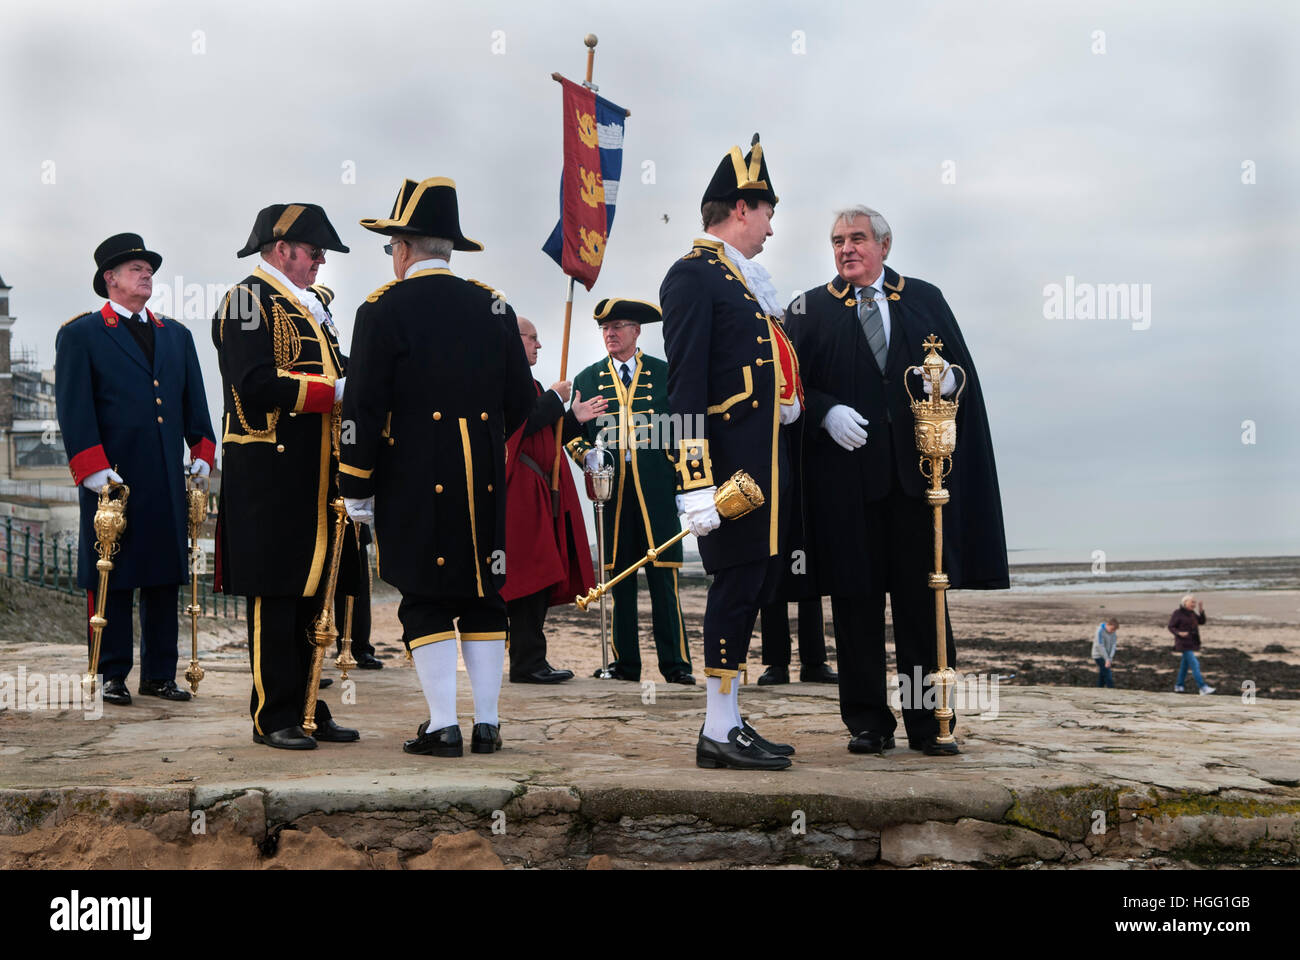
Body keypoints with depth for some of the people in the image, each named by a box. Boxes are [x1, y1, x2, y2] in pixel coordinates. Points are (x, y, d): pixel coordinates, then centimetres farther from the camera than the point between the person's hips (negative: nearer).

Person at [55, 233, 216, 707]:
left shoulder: (177, 335, 19)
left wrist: (202, 453, 7)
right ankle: (111, 675, 10)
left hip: (168, 483, 5)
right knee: (112, 579, 0)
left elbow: (193, 401, 19)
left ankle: (159, 674, 16)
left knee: (165, 578, 8)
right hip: (113, 480, -5)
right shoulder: (79, 334, 3)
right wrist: (92, 469, -14)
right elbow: (74, 406, -5)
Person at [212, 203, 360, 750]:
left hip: (318, 478, 9)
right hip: (269, 482, -9)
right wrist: (336, 392, -19)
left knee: (313, 593, 11)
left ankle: (307, 709, 19)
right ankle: (274, 717, 5)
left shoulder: (313, 302, 21)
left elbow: (334, 375, 23)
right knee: (274, 597, -3)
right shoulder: (248, 300, -7)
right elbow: (257, 384, -20)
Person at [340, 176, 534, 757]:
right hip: (485, 486, 4)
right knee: (483, 598, 9)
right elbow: (521, 399, 10)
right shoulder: (494, 307, 8)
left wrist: (357, 490, -2)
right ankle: (487, 723, 12)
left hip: (414, 483, -4)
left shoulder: (384, 309, -5)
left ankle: (443, 726, 2)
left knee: (426, 603, 2)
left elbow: (363, 409, -8)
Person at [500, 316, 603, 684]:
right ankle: (528, 662, -6)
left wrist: (574, 417, 9)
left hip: (539, 495, 10)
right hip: (520, 496, -10)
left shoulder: (526, 381, 22)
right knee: (531, 575, -10)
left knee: (539, 579, 9)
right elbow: (519, 426, -21)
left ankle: (530, 662, 14)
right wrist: (555, 398, -10)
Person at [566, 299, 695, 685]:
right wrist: (585, 454, -6)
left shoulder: (665, 374, 10)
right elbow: (573, 434, 16)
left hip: (657, 490, -2)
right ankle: (624, 663, 10)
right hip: (611, 490, 2)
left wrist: (683, 482, 3)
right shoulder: (587, 380, 15)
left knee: (663, 576, -4)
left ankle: (675, 663, 1)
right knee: (617, 577, 3)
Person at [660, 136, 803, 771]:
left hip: (765, 467, 10)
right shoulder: (693, 276, -10)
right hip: (730, 468, -10)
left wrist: (789, 402, 14)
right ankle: (719, 734, 3)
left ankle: (730, 724, 21)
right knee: (739, 585, -6)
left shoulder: (743, 280, 20)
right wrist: (695, 481, -23)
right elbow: (685, 385, -18)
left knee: (756, 584, 12)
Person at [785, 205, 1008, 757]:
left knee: (924, 598, 1)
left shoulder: (926, 299, 15)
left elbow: (963, 369, 14)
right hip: (846, 474, -1)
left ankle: (928, 722, 9)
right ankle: (868, 722, 11)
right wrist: (827, 412, -12)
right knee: (857, 601, 1)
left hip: (918, 469, 1)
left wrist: (949, 377, -8)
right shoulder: (811, 309, 12)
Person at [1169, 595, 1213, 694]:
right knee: (1194, 664, -15)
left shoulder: (1191, 613, 11)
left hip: (1191, 643, 8)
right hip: (1184, 643, -8)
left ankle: (1178, 686, 24)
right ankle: (1203, 688, -19)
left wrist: (1201, 610, -7)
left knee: (1185, 664, 14)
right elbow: (1171, 627, -10)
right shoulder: (1177, 613, -11)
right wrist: (1179, 633, -28)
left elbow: (1202, 622, 6)